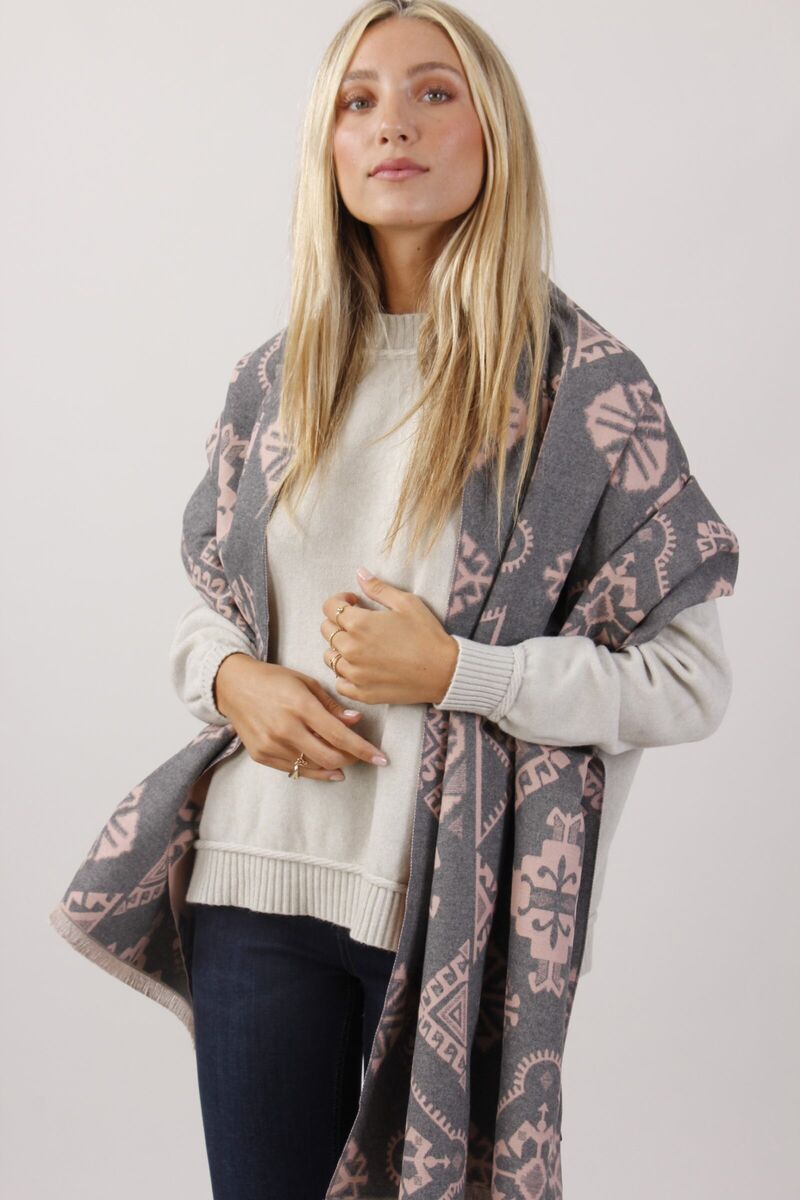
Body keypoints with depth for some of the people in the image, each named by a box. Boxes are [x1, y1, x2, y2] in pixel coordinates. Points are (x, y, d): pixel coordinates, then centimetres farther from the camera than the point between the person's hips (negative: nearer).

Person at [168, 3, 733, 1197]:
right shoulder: (280, 378, 8)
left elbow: (691, 678, -7)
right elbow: (204, 601, 19)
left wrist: (455, 672, -17)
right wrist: (232, 678, -4)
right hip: (262, 876, 4)